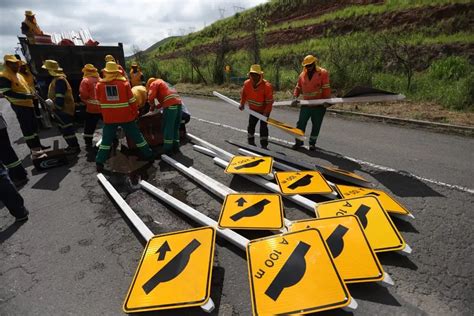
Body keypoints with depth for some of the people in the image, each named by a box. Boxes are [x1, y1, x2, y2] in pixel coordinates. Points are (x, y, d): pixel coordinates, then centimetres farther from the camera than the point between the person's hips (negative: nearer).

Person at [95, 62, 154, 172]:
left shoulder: (99, 85, 2)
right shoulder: (124, 83, -5)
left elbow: (99, 101, 7)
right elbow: (132, 100, -4)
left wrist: (104, 114, 17)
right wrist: (135, 113, 5)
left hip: (109, 118, 2)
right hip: (126, 116, -1)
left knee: (106, 141, 11)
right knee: (137, 137, 10)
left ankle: (99, 163, 11)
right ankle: (149, 156, 17)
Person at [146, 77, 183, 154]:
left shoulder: (154, 83, 12)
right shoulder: (163, 83, 37)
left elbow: (151, 97, -2)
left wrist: (152, 107, 15)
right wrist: (157, 106, 29)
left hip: (170, 105, -8)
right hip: (178, 103, 8)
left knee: (168, 128, -1)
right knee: (175, 127, 14)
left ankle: (167, 149, 3)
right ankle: (176, 146, 19)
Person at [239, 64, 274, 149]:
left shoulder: (267, 86, -26)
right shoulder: (247, 83, -13)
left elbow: (269, 102, -24)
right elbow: (243, 94, 8)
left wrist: (266, 113, -28)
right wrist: (242, 104, -2)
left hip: (264, 110, -5)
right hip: (253, 109, 5)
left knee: (263, 126, -10)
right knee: (251, 125, 12)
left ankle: (264, 145, -1)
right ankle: (251, 142, 31)